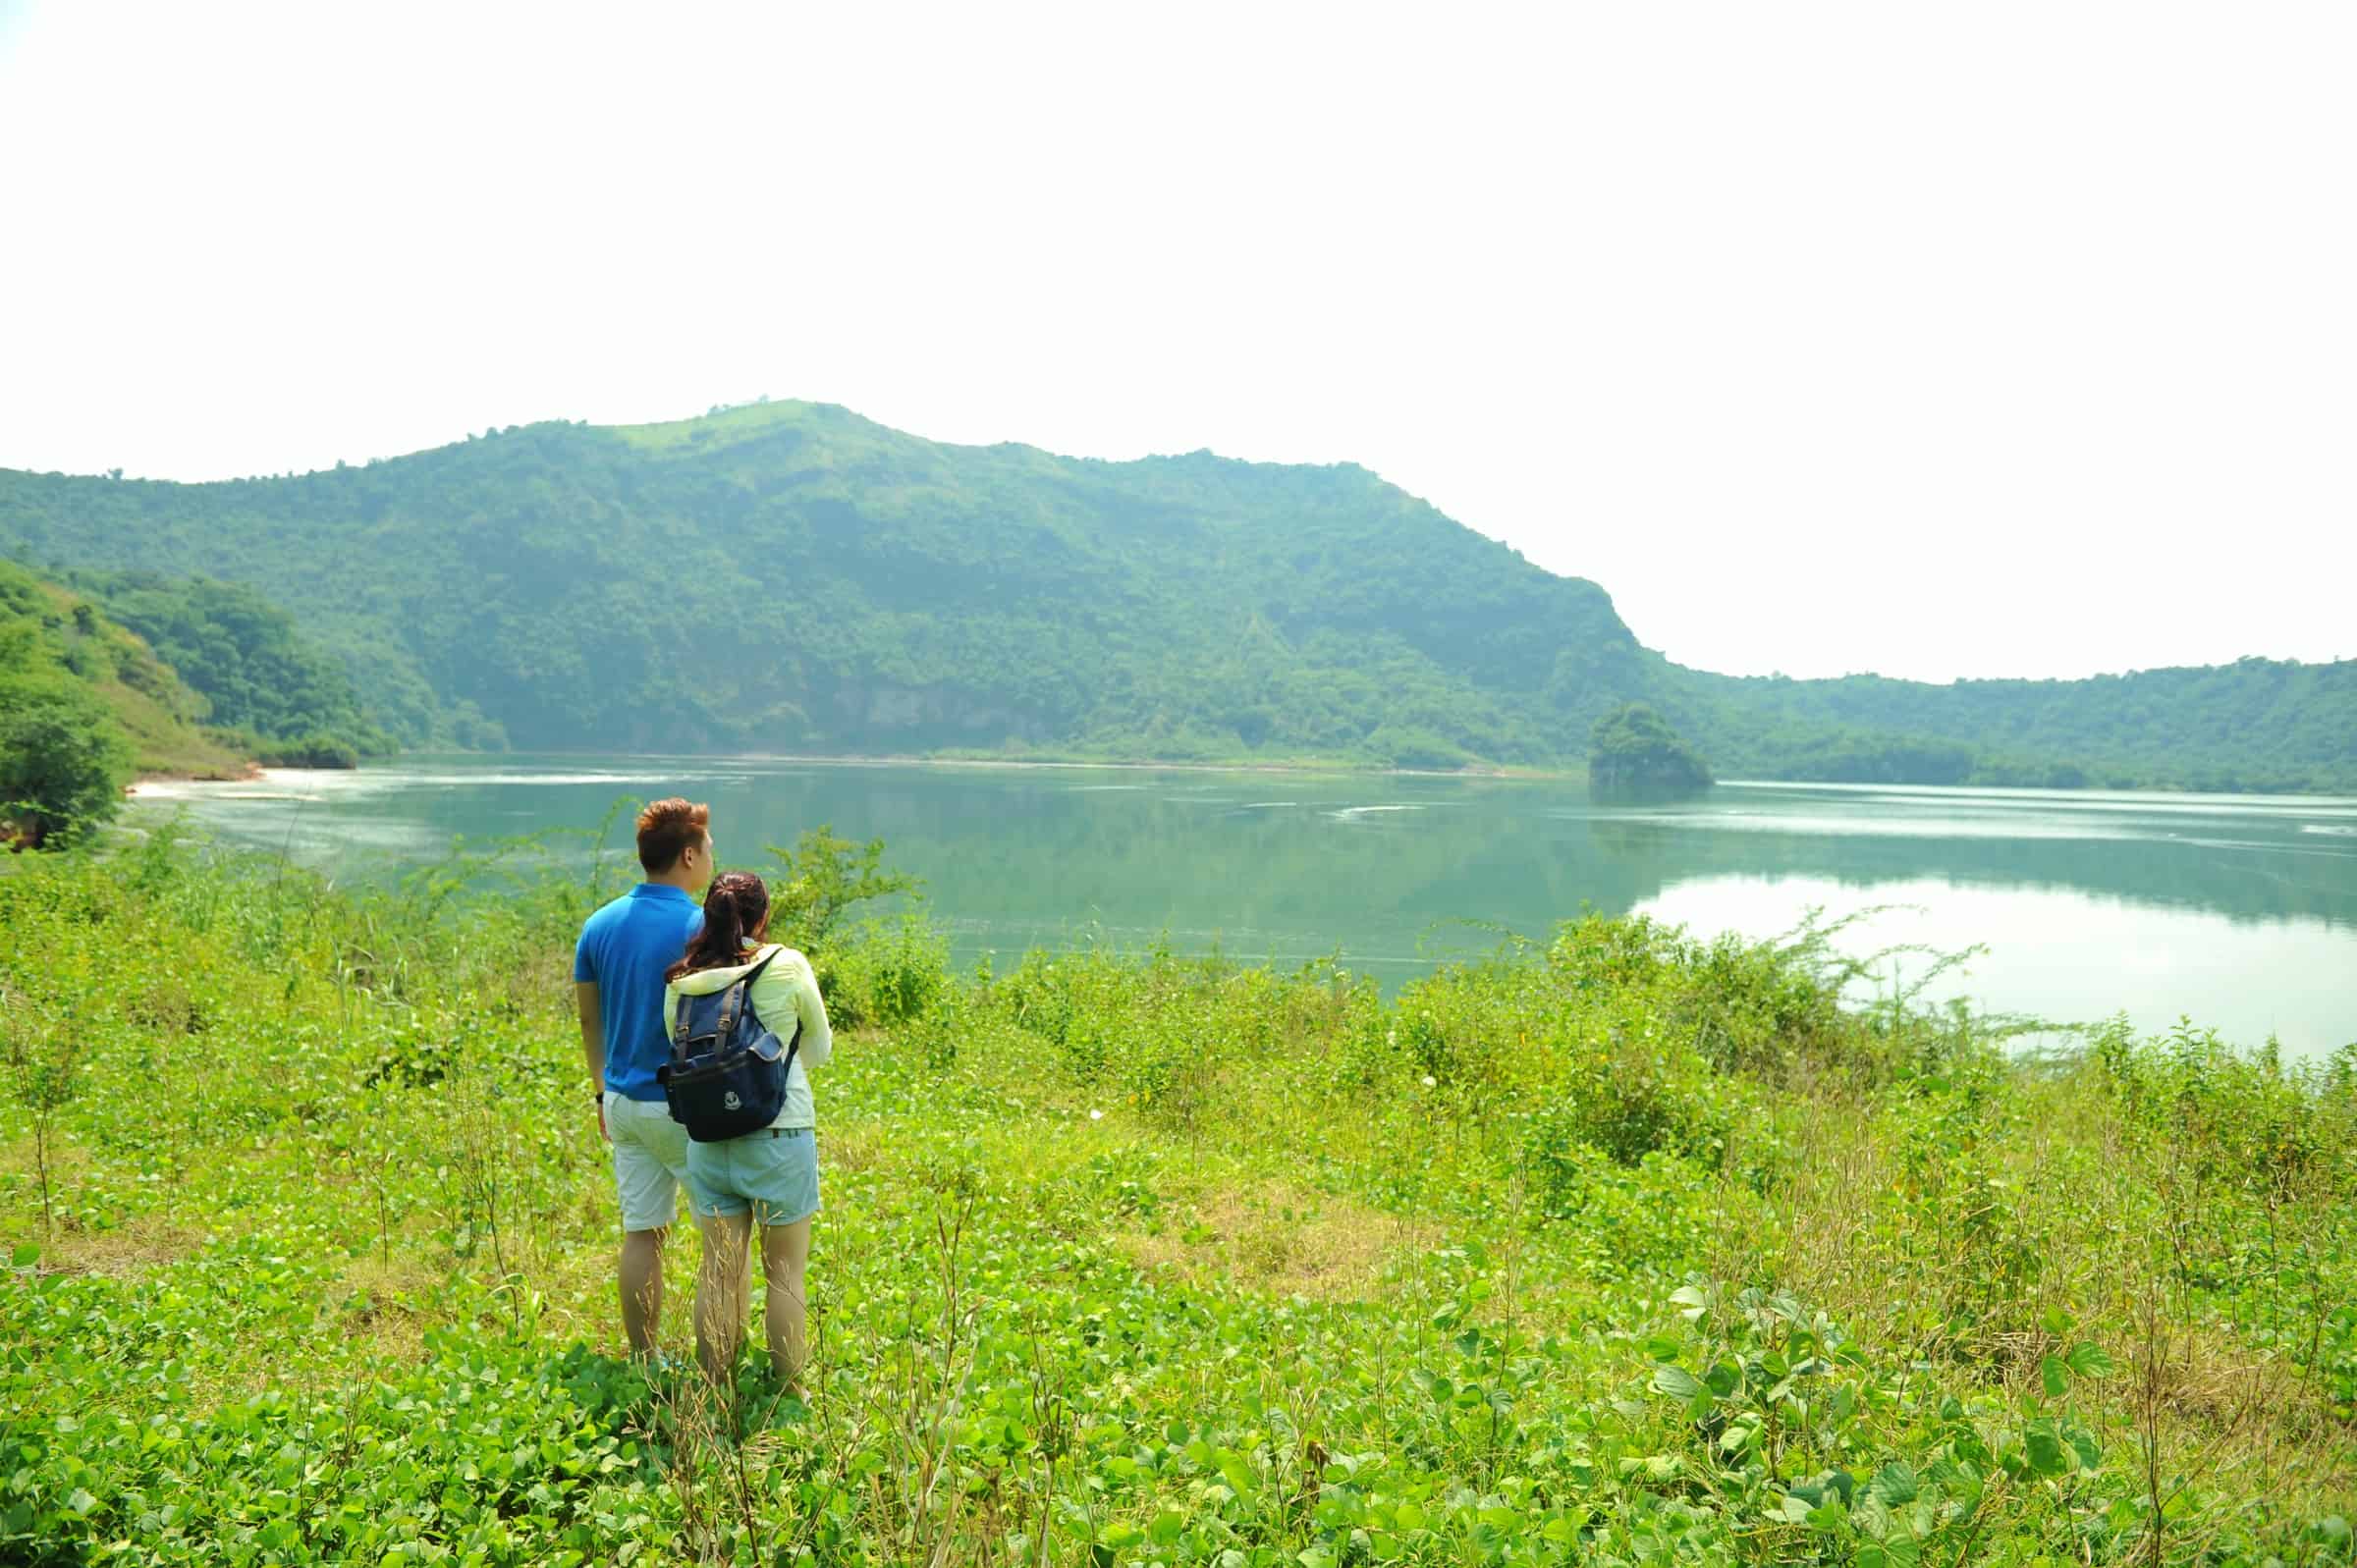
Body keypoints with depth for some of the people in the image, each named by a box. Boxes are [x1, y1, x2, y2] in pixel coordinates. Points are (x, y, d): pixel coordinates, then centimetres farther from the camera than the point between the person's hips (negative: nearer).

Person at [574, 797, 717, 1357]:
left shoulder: (599, 924, 5)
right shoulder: (701, 927, -15)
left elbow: (589, 1020, 11)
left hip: (623, 1102, 6)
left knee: (641, 1234, 11)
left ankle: (641, 1363, 16)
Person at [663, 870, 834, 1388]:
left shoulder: (681, 980, 0)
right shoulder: (788, 966, -8)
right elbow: (819, 1051, 4)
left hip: (709, 1139, 3)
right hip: (781, 1134, -3)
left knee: (719, 1271, 12)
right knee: (784, 1273, 8)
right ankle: (788, 1391, 15)